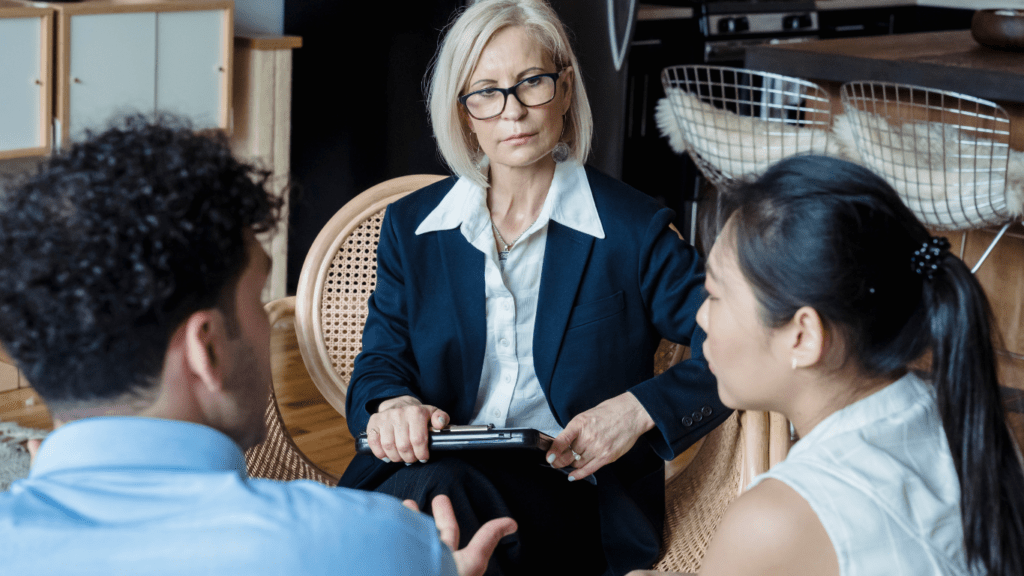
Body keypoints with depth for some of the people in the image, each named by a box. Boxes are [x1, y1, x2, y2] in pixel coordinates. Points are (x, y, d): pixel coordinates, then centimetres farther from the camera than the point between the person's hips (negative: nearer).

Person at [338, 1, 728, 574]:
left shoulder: (635, 230, 4)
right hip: (434, 465, 3)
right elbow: (380, 360, 11)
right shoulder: (410, 226, 15)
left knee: (443, 492, -36)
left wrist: (643, 409, -15)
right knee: (432, 485, -36)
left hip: (565, 494, -3)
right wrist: (392, 404, -14)